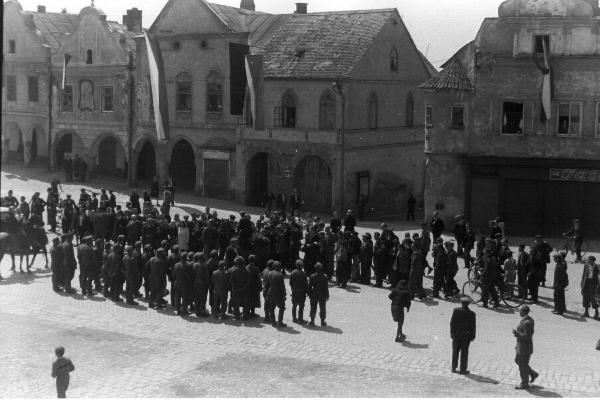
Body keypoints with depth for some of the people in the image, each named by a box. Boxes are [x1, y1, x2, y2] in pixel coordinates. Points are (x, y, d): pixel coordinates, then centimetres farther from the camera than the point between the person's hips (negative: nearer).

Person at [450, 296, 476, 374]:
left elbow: (452, 322, -7)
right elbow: (473, 326, -8)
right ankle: (463, 370, 11)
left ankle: (454, 368, 20)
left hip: (456, 335, 1)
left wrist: (452, 333, 3)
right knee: (464, 353, 7)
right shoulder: (471, 314, -13)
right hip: (466, 336, -1)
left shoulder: (456, 310, -11)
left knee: (455, 352, 13)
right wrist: (472, 336, 3)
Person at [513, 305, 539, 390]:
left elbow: (526, 336, -28)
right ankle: (533, 374, 30)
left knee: (523, 365, 5)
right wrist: (518, 333, 5)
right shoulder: (529, 319, 5)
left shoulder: (527, 322, -27)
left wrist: (516, 333, -19)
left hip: (525, 347, -10)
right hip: (521, 345, 10)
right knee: (517, 360, 23)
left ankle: (525, 384, 19)